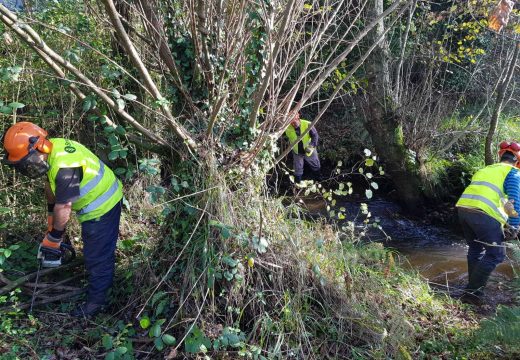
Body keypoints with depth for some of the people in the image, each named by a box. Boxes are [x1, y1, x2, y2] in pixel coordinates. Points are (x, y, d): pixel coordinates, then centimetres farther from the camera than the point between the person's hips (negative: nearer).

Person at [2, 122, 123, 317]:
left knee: (97, 256, 4)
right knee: (99, 250, 26)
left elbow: (63, 209, -26)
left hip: (102, 206, -9)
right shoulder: (53, 148, -6)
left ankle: (96, 301, 19)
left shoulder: (65, 167, -35)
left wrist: (53, 240, -11)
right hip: (101, 199, 9)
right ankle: (104, 282, 45)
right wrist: (51, 219, 19)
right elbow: (51, 186, 10)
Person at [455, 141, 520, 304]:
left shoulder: (484, 170, 30)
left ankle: (473, 288, 27)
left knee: (475, 250, 23)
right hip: (484, 214, -7)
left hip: (463, 208, 7)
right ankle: (472, 291, 0)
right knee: (495, 255, 4)